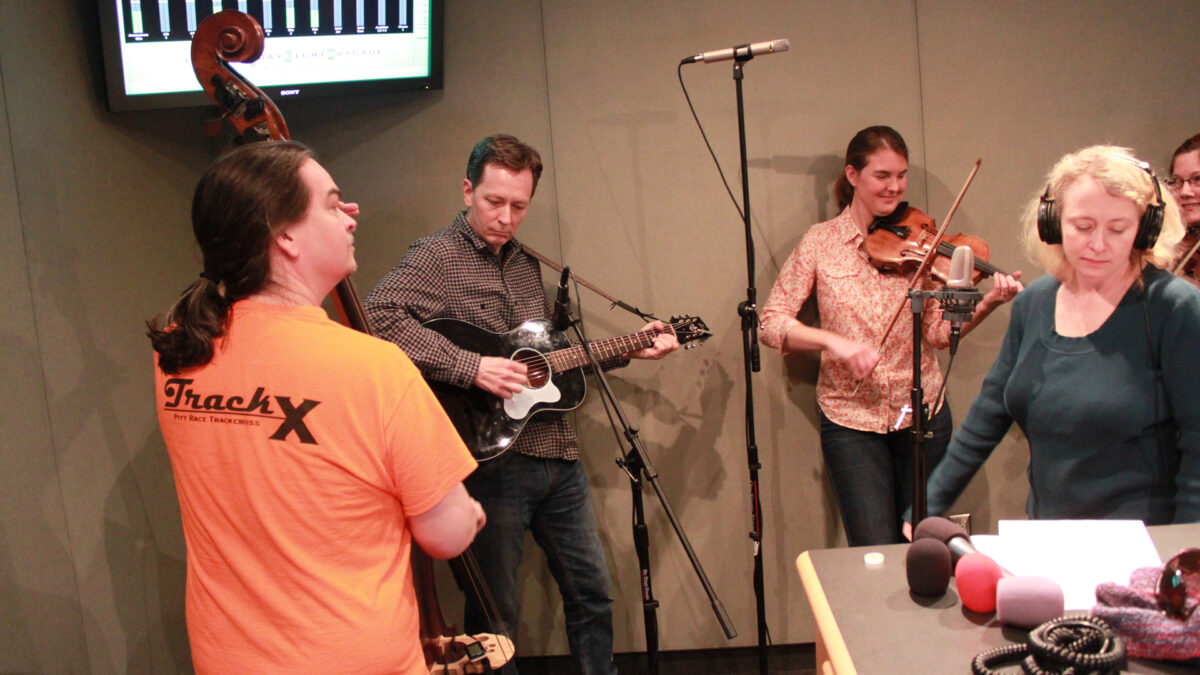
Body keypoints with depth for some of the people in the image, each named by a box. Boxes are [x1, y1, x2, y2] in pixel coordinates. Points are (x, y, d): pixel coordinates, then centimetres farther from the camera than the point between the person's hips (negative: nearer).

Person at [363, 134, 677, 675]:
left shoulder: (523, 263, 15)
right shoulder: (437, 256, -10)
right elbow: (378, 314, -28)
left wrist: (629, 350, 16)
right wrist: (471, 368, -29)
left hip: (557, 455, 8)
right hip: (492, 455, -7)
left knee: (591, 593, 18)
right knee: (495, 614, 6)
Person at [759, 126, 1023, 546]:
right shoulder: (821, 242, -2)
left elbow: (938, 332, -3)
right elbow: (771, 322, -8)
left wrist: (988, 304, -20)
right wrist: (832, 341, -23)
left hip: (922, 416, 2)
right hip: (851, 422, -2)